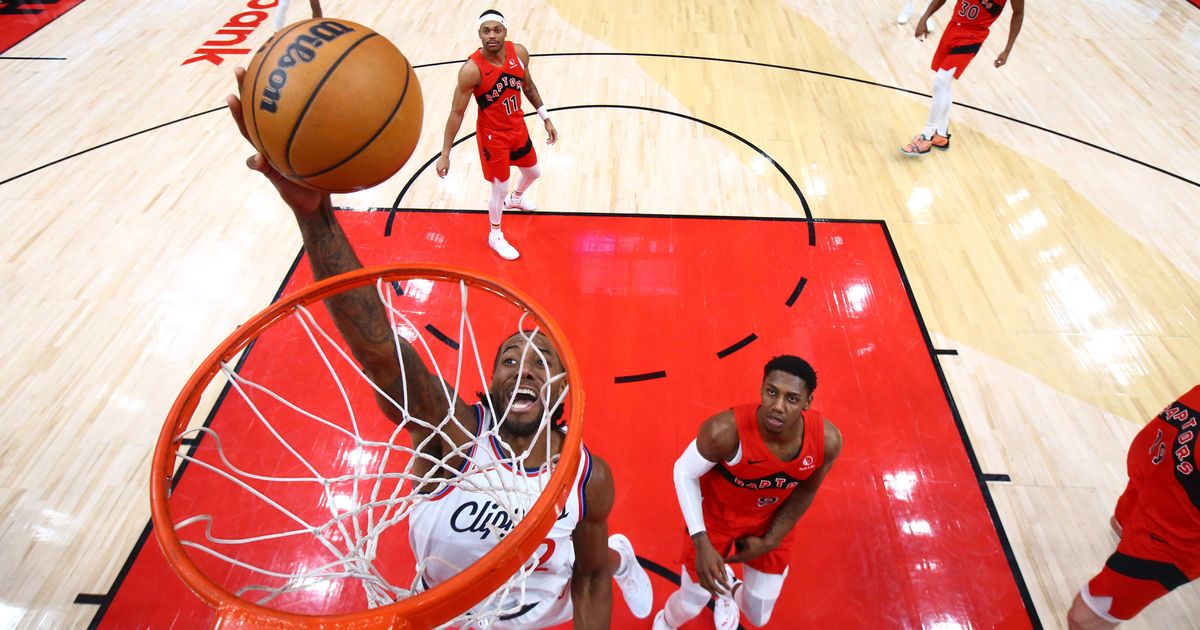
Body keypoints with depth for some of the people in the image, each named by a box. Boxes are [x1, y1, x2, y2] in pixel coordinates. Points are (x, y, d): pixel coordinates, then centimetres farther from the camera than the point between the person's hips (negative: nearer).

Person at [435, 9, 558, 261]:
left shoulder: (519, 52, -11)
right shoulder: (472, 70, -27)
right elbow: (457, 112, -21)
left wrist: (545, 118, 9)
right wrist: (445, 154, -21)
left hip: (518, 127, 6)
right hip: (492, 136, -6)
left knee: (533, 172, 25)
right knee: (499, 189, 2)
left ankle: (516, 198, 61)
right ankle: (495, 236, 29)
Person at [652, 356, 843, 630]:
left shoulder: (827, 440, -29)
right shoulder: (726, 431, -40)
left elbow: (805, 491, -7)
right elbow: (684, 473, -21)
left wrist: (769, 541, -3)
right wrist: (701, 544, -24)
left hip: (771, 520, 3)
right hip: (715, 514, -3)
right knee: (691, 605, 15)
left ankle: (730, 588, 57)